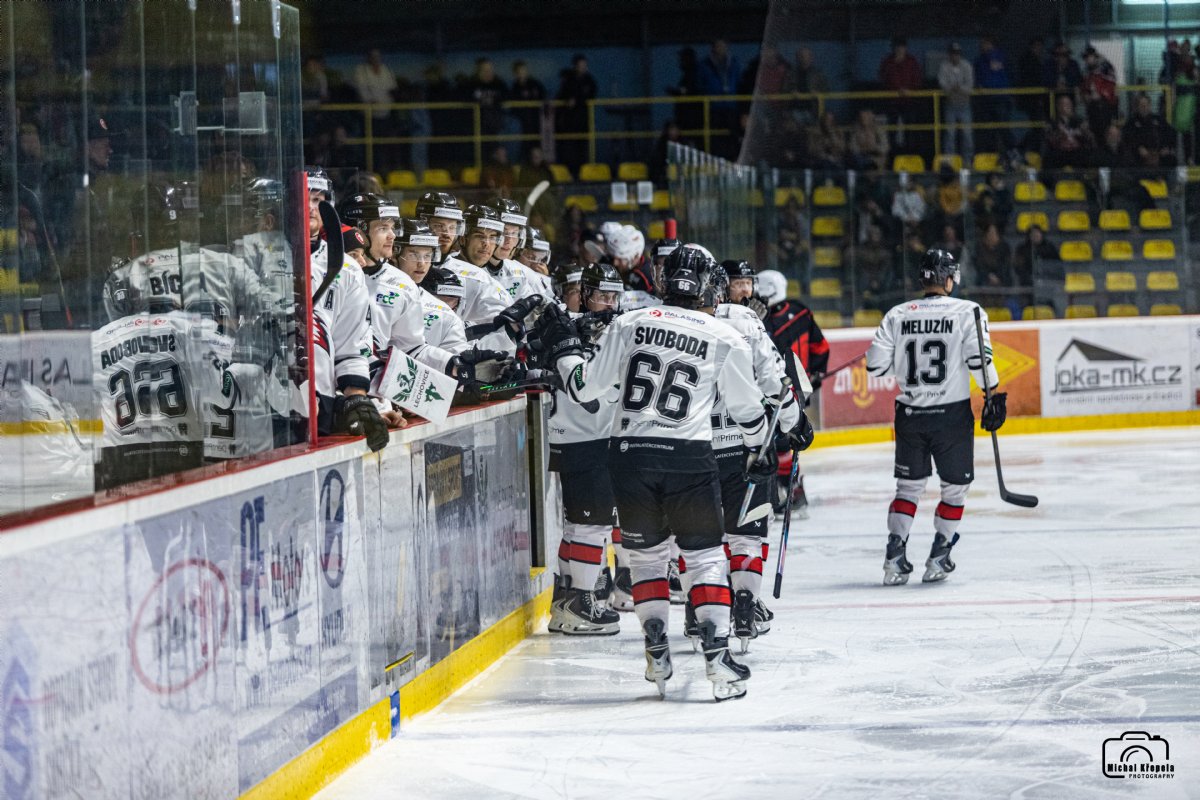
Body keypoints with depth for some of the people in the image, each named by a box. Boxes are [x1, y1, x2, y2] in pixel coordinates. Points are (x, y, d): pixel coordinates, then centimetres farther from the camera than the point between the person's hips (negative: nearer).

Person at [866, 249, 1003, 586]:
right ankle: (938, 559, 6)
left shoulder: (898, 315, 1)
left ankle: (895, 558, 6)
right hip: (952, 414, -3)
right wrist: (994, 396, -8)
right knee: (955, 487, 12)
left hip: (910, 414, 3)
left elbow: (876, 364, 0)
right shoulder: (968, 311, -6)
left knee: (909, 486, 16)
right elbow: (979, 359, -16)